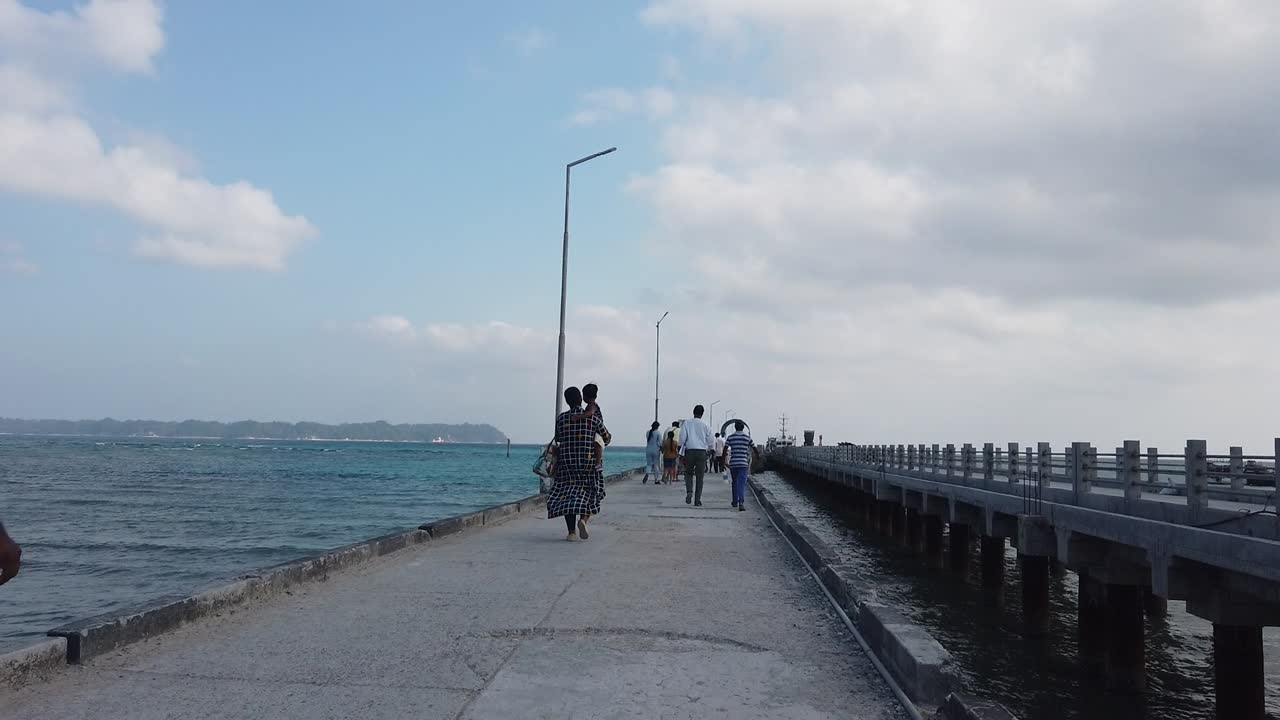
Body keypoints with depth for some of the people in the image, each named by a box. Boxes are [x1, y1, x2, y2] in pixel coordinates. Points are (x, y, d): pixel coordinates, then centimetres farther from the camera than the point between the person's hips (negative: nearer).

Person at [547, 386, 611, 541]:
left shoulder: (560, 418, 0)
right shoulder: (593, 418, -3)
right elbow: (607, 438, 8)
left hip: (566, 464, 1)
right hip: (589, 463, -1)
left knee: (567, 494, 9)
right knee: (590, 494, 12)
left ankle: (572, 531, -1)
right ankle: (583, 519, -14)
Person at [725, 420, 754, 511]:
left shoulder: (730, 437, 4)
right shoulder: (747, 437, 3)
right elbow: (754, 448, 12)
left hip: (732, 463, 2)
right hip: (743, 463, -2)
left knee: (735, 482, 21)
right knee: (742, 484, -9)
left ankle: (735, 502, 30)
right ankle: (741, 503, -26)